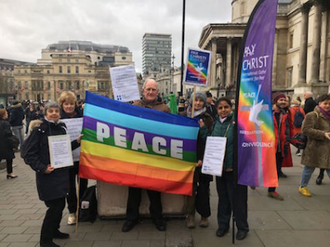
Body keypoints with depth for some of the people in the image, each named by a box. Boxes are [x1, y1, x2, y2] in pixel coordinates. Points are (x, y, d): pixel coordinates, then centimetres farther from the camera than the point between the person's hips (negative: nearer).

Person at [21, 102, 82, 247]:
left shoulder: (61, 128, 8)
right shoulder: (39, 130, -11)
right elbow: (28, 153, -13)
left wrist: (76, 142, 1)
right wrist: (42, 168, -19)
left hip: (62, 173, 6)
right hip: (47, 175, -6)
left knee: (61, 204, 14)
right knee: (55, 206, -4)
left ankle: (54, 230, 36)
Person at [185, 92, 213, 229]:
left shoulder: (208, 119, 3)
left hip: (203, 159, 0)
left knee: (203, 188, 5)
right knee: (191, 187, 4)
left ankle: (204, 215, 20)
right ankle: (190, 215, 18)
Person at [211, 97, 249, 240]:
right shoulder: (216, 123, 7)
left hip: (235, 168, -5)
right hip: (219, 167, 5)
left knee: (237, 198, 5)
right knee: (223, 197, 16)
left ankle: (242, 227, 24)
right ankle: (223, 224, 31)